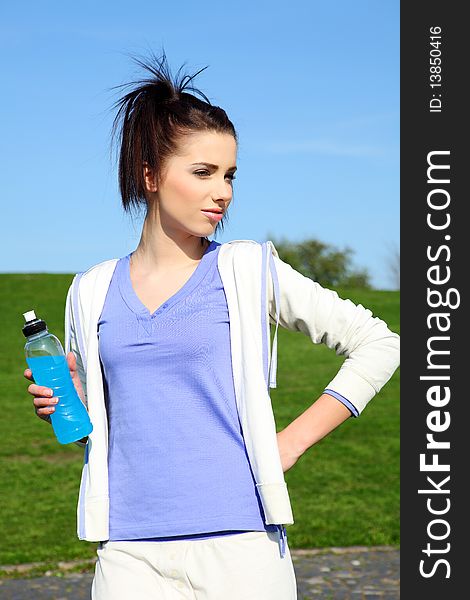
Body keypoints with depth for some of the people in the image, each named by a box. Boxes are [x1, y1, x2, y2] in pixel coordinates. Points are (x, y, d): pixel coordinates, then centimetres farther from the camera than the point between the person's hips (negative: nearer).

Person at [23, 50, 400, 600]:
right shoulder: (92, 292, 8)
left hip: (240, 549, -2)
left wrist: (293, 442, -3)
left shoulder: (250, 271, 0)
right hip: (130, 553, 2)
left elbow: (378, 344, 2)